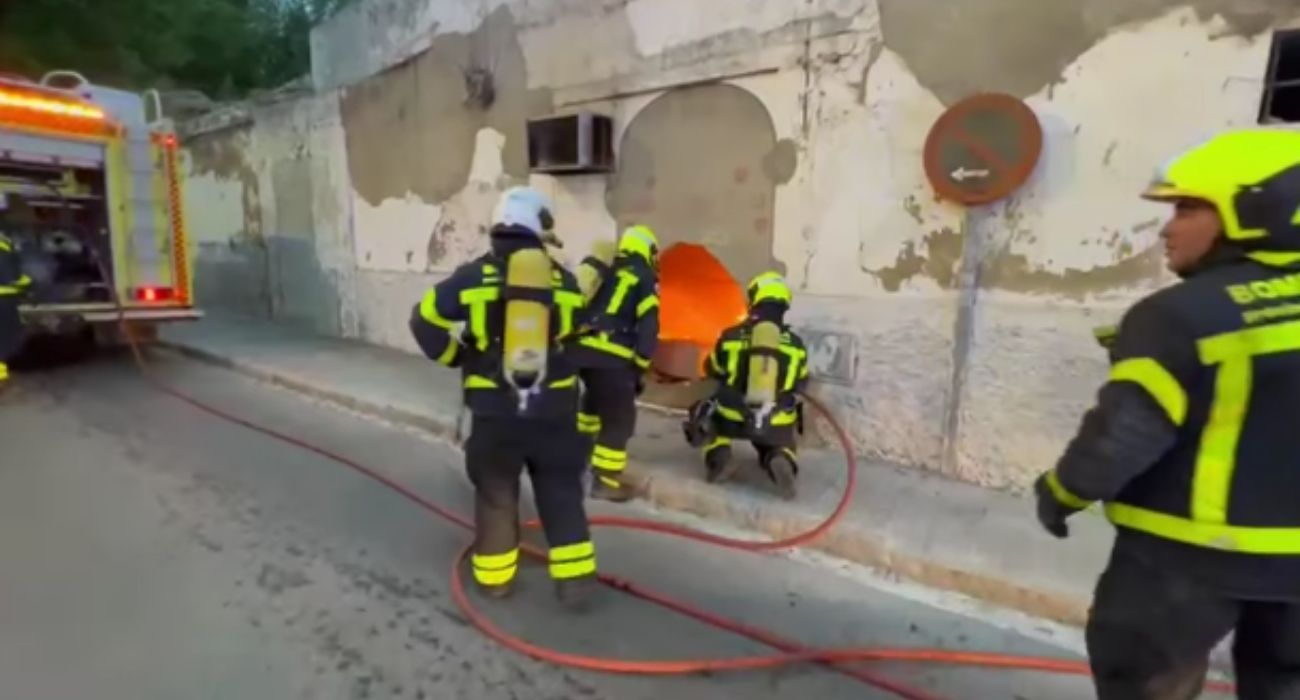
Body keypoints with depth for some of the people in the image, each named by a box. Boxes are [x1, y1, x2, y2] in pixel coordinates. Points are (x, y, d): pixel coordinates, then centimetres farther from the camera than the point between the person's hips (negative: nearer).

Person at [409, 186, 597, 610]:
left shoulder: (473, 277, -3)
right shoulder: (564, 282, 1)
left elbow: (425, 321, -1)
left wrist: (454, 355, 13)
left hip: (494, 413, 0)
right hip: (554, 411, 1)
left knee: (496, 496, 17)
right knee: (562, 496, 14)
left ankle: (494, 578, 31)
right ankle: (575, 581, 18)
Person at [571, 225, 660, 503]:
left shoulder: (604, 272, 20)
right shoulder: (646, 280, 3)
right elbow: (648, 328, -6)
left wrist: (577, 342, 25)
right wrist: (640, 369, -4)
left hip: (582, 349, 7)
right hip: (612, 358, -7)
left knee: (595, 400, 32)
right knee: (618, 419, 1)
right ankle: (606, 481, 3)